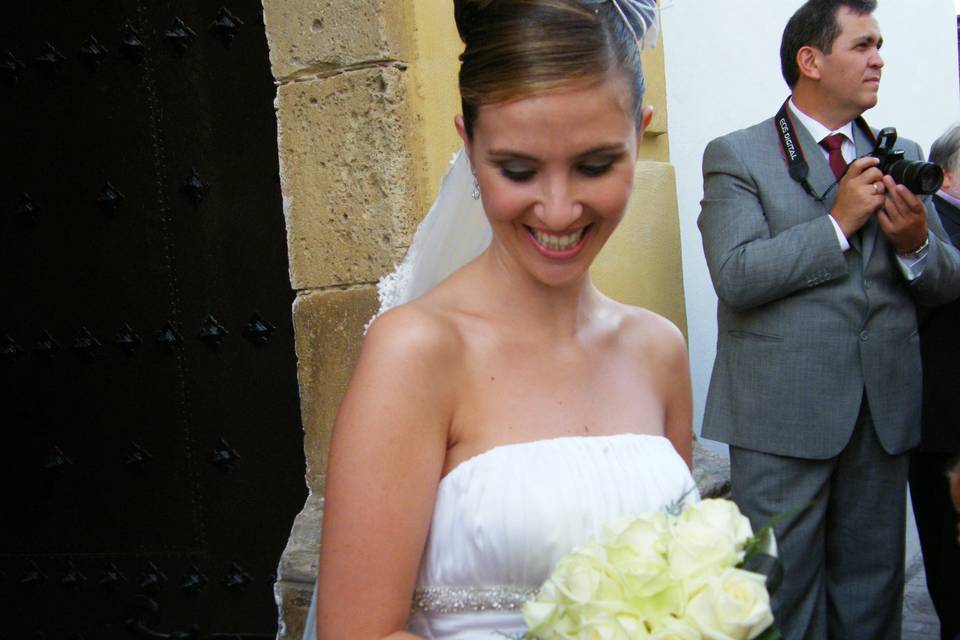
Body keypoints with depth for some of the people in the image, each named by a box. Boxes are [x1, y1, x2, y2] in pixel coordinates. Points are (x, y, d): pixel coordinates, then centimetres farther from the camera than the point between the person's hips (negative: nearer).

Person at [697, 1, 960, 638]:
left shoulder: (900, 155, 13)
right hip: (783, 416, -5)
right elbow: (737, 275, -17)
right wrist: (839, 221, -16)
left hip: (885, 412, 5)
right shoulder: (736, 155, -3)